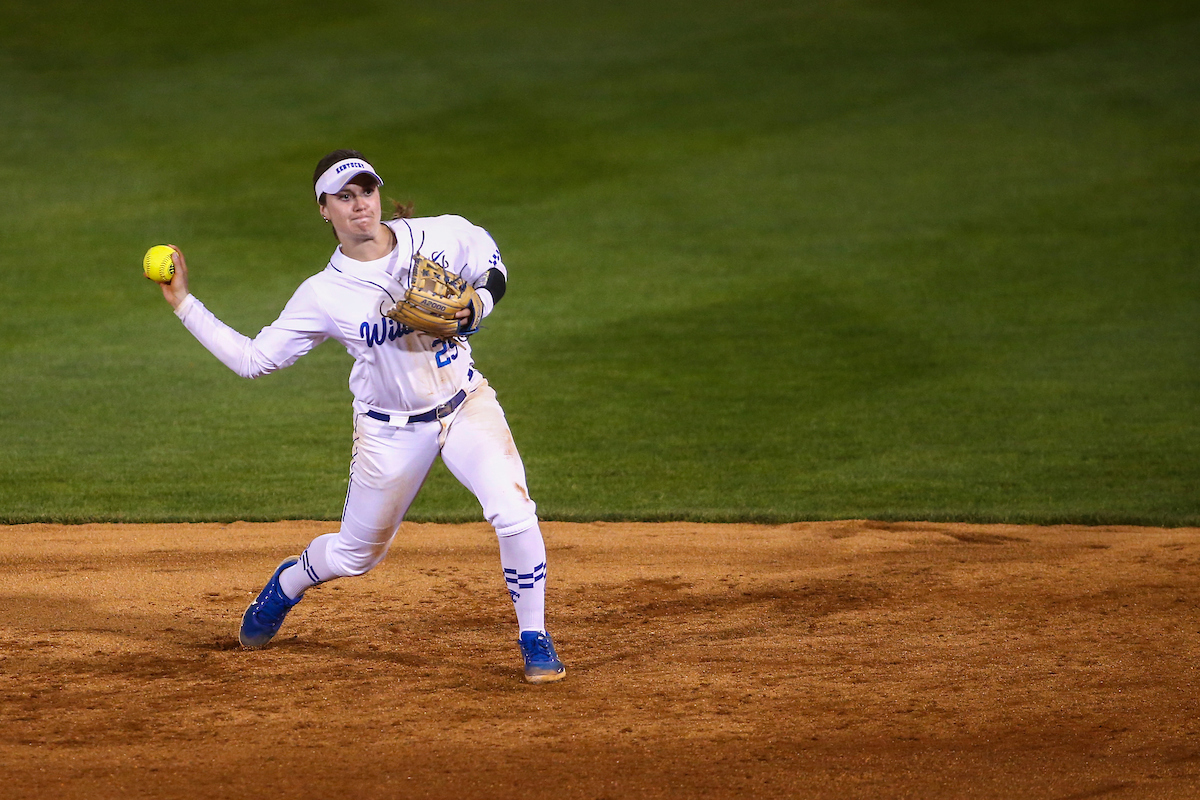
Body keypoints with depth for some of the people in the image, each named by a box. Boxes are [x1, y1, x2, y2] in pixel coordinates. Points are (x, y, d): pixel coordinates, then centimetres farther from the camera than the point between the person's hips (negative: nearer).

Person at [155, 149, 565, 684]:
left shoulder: (442, 236, -9)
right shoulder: (324, 295, -12)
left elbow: (493, 268, 10)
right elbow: (252, 359, -6)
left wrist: (473, 312, -12)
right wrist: (183, 304, -10)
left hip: (465, 404, 1)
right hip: (392, 432, 0)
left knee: (515, 515, -21)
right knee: (355, 554, 13)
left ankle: (534, 640, 0)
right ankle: (288, 585, 50)